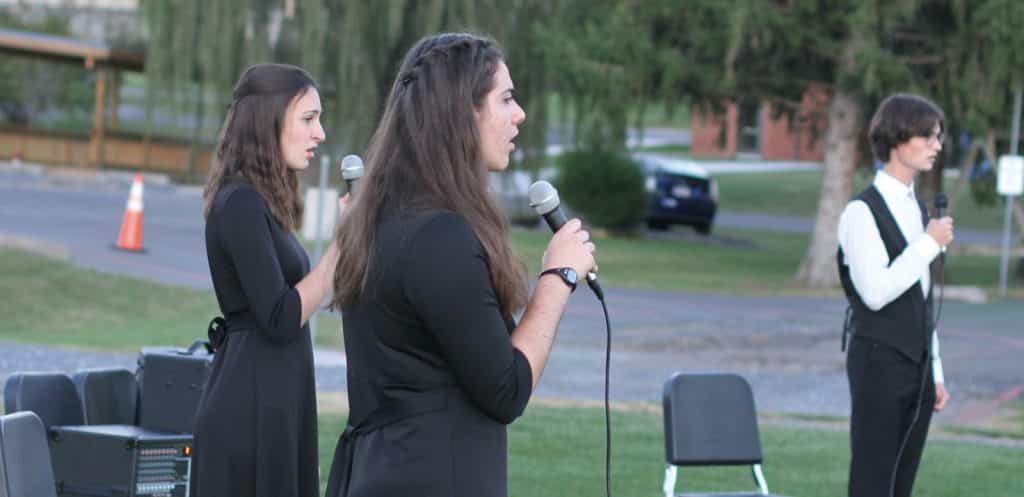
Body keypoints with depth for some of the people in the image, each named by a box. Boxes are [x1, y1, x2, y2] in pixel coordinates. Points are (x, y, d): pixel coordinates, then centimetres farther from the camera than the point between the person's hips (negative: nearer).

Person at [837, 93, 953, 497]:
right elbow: (875, 292, -22)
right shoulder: (863, 211, -12)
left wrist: (935, 373, 18)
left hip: (916, 364, 8)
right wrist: (930, 244, -16)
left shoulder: (916, 208, 14)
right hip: (879, 362, -8)